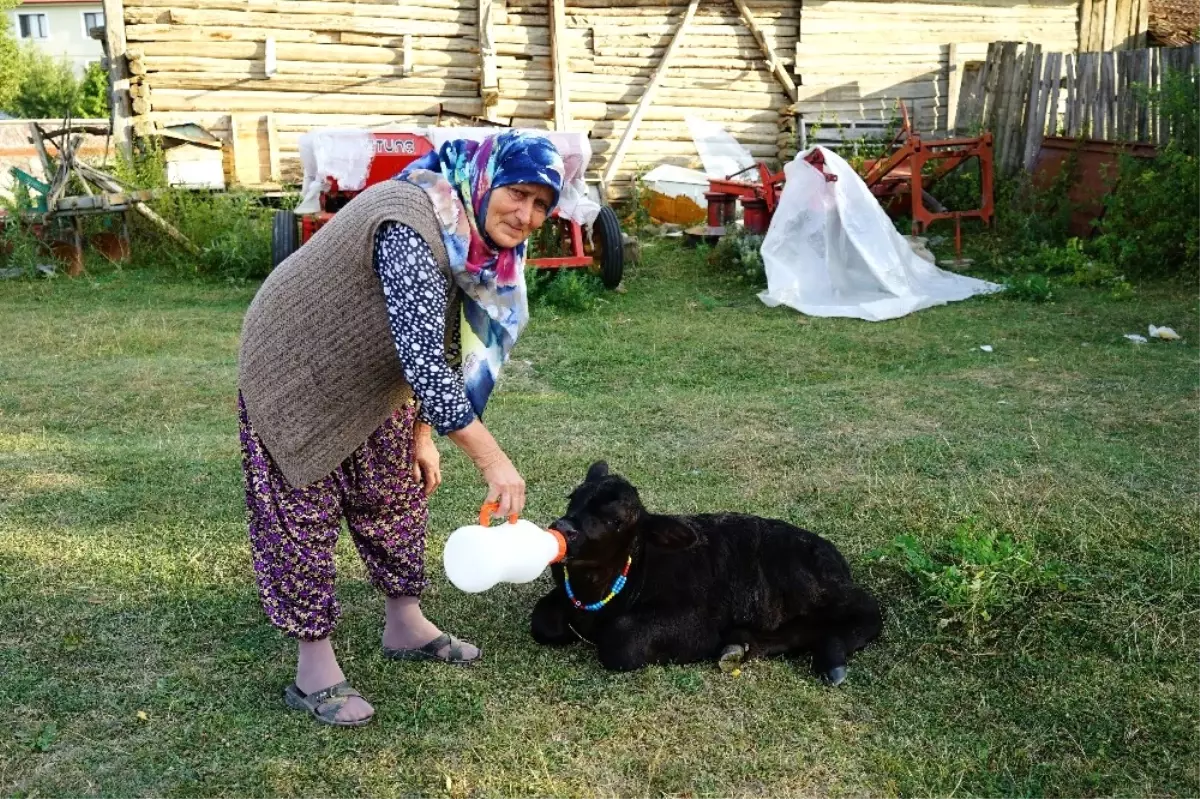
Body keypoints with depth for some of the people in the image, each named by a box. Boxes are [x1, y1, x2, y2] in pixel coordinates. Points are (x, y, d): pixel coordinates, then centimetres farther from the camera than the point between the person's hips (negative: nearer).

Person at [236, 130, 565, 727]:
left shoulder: (478, 241, -7)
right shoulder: (411, 229, -36)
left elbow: (440, 349, 4)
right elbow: (421, 360, -42)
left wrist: (422, 433, 2)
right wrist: (492, 460, -40)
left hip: (369, 381, 9)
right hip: (297, 373, -9)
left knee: (398, 492, 16)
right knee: (303, 515, -1)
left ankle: (405, 627, 33)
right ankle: (314, 673, 11)